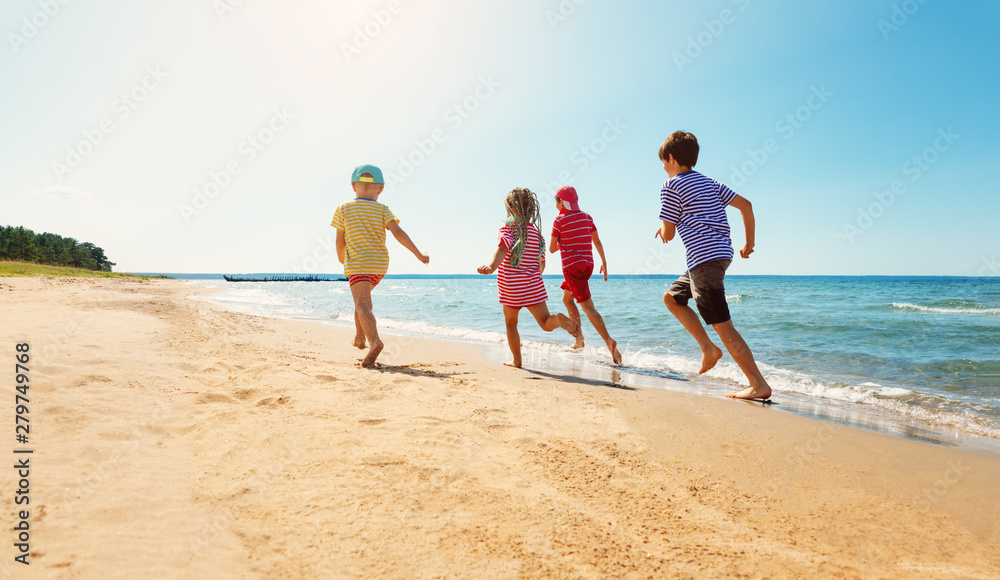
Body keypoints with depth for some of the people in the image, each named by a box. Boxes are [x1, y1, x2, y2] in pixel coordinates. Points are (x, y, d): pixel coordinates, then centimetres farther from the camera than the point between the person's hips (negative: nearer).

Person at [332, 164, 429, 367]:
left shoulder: (343, 209, 2)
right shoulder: (382, 210, 3)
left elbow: (340, 242, 3)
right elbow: (398, 232, -11)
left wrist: (342, 259, 23)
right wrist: (419, 254, -10)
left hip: (357, 263, -4)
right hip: (380, 263, 4)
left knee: (362, 304, -14)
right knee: (363, 296, 27)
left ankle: (374, 341, -37)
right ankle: (360, 337, 30)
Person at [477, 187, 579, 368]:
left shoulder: (508, 228, -5)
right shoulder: (537, 232, 9)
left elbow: (503, 247, -27)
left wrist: (491, 266, -44)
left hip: (511, 289, -2)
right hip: (533, 285, 3)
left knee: (511, 323, 18)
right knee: (546, 323, 1)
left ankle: (517, 360, 23)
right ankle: (559, 319, -32)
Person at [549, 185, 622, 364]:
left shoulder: (560, 220, -6)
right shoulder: (587, 217, 10)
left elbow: (552, 248, -3)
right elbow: (597, 241, 12)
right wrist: (604, 262, 18)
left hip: (572, 267, -7)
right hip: (588, 264, 7)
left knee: (587, 306, -9)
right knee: (566, 298, 22)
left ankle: (609, 341, -21)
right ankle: (579, 338, 21)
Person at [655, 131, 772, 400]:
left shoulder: (671, 186, -3)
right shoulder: (709, 182, 19)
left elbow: (668, 234, -4)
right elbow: (745, 204, 13)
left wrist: (662, 230, 19)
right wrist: (750, 242, 19)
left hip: (704, 258, -9)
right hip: (721, 253, 9)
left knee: (722, 324, -6)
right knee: (671, 297, 21)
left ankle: (759, 384, -5)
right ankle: (708, 348, 14)